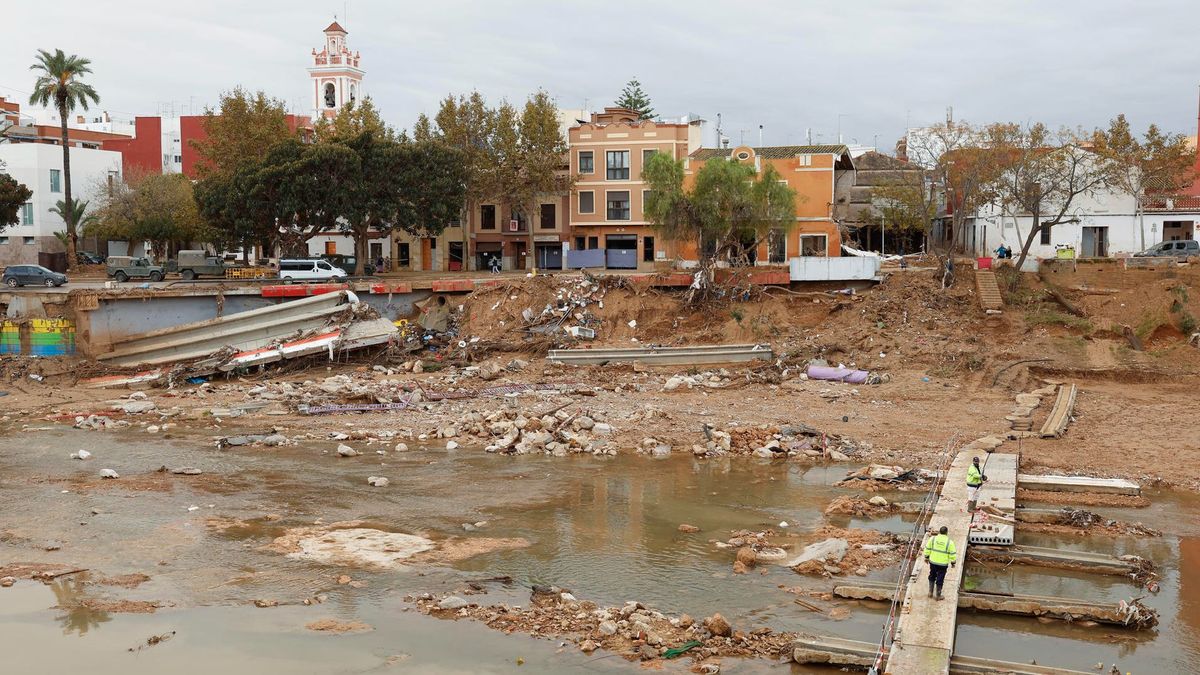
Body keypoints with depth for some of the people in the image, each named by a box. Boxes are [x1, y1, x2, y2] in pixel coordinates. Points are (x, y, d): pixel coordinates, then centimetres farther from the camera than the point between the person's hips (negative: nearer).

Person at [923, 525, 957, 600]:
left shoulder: (932, 539, -6)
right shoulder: (949, 542, -12)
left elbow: (927, 549, 1)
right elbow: (953, 554, -7)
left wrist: (926, 557, 14)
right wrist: (953, 562, 6)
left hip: (933, 562, 2)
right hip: (943, 564, -2)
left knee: (932, 577, 23)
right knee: (940, 580, 9)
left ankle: (930, 592, 27)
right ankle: (938, 596, 20)